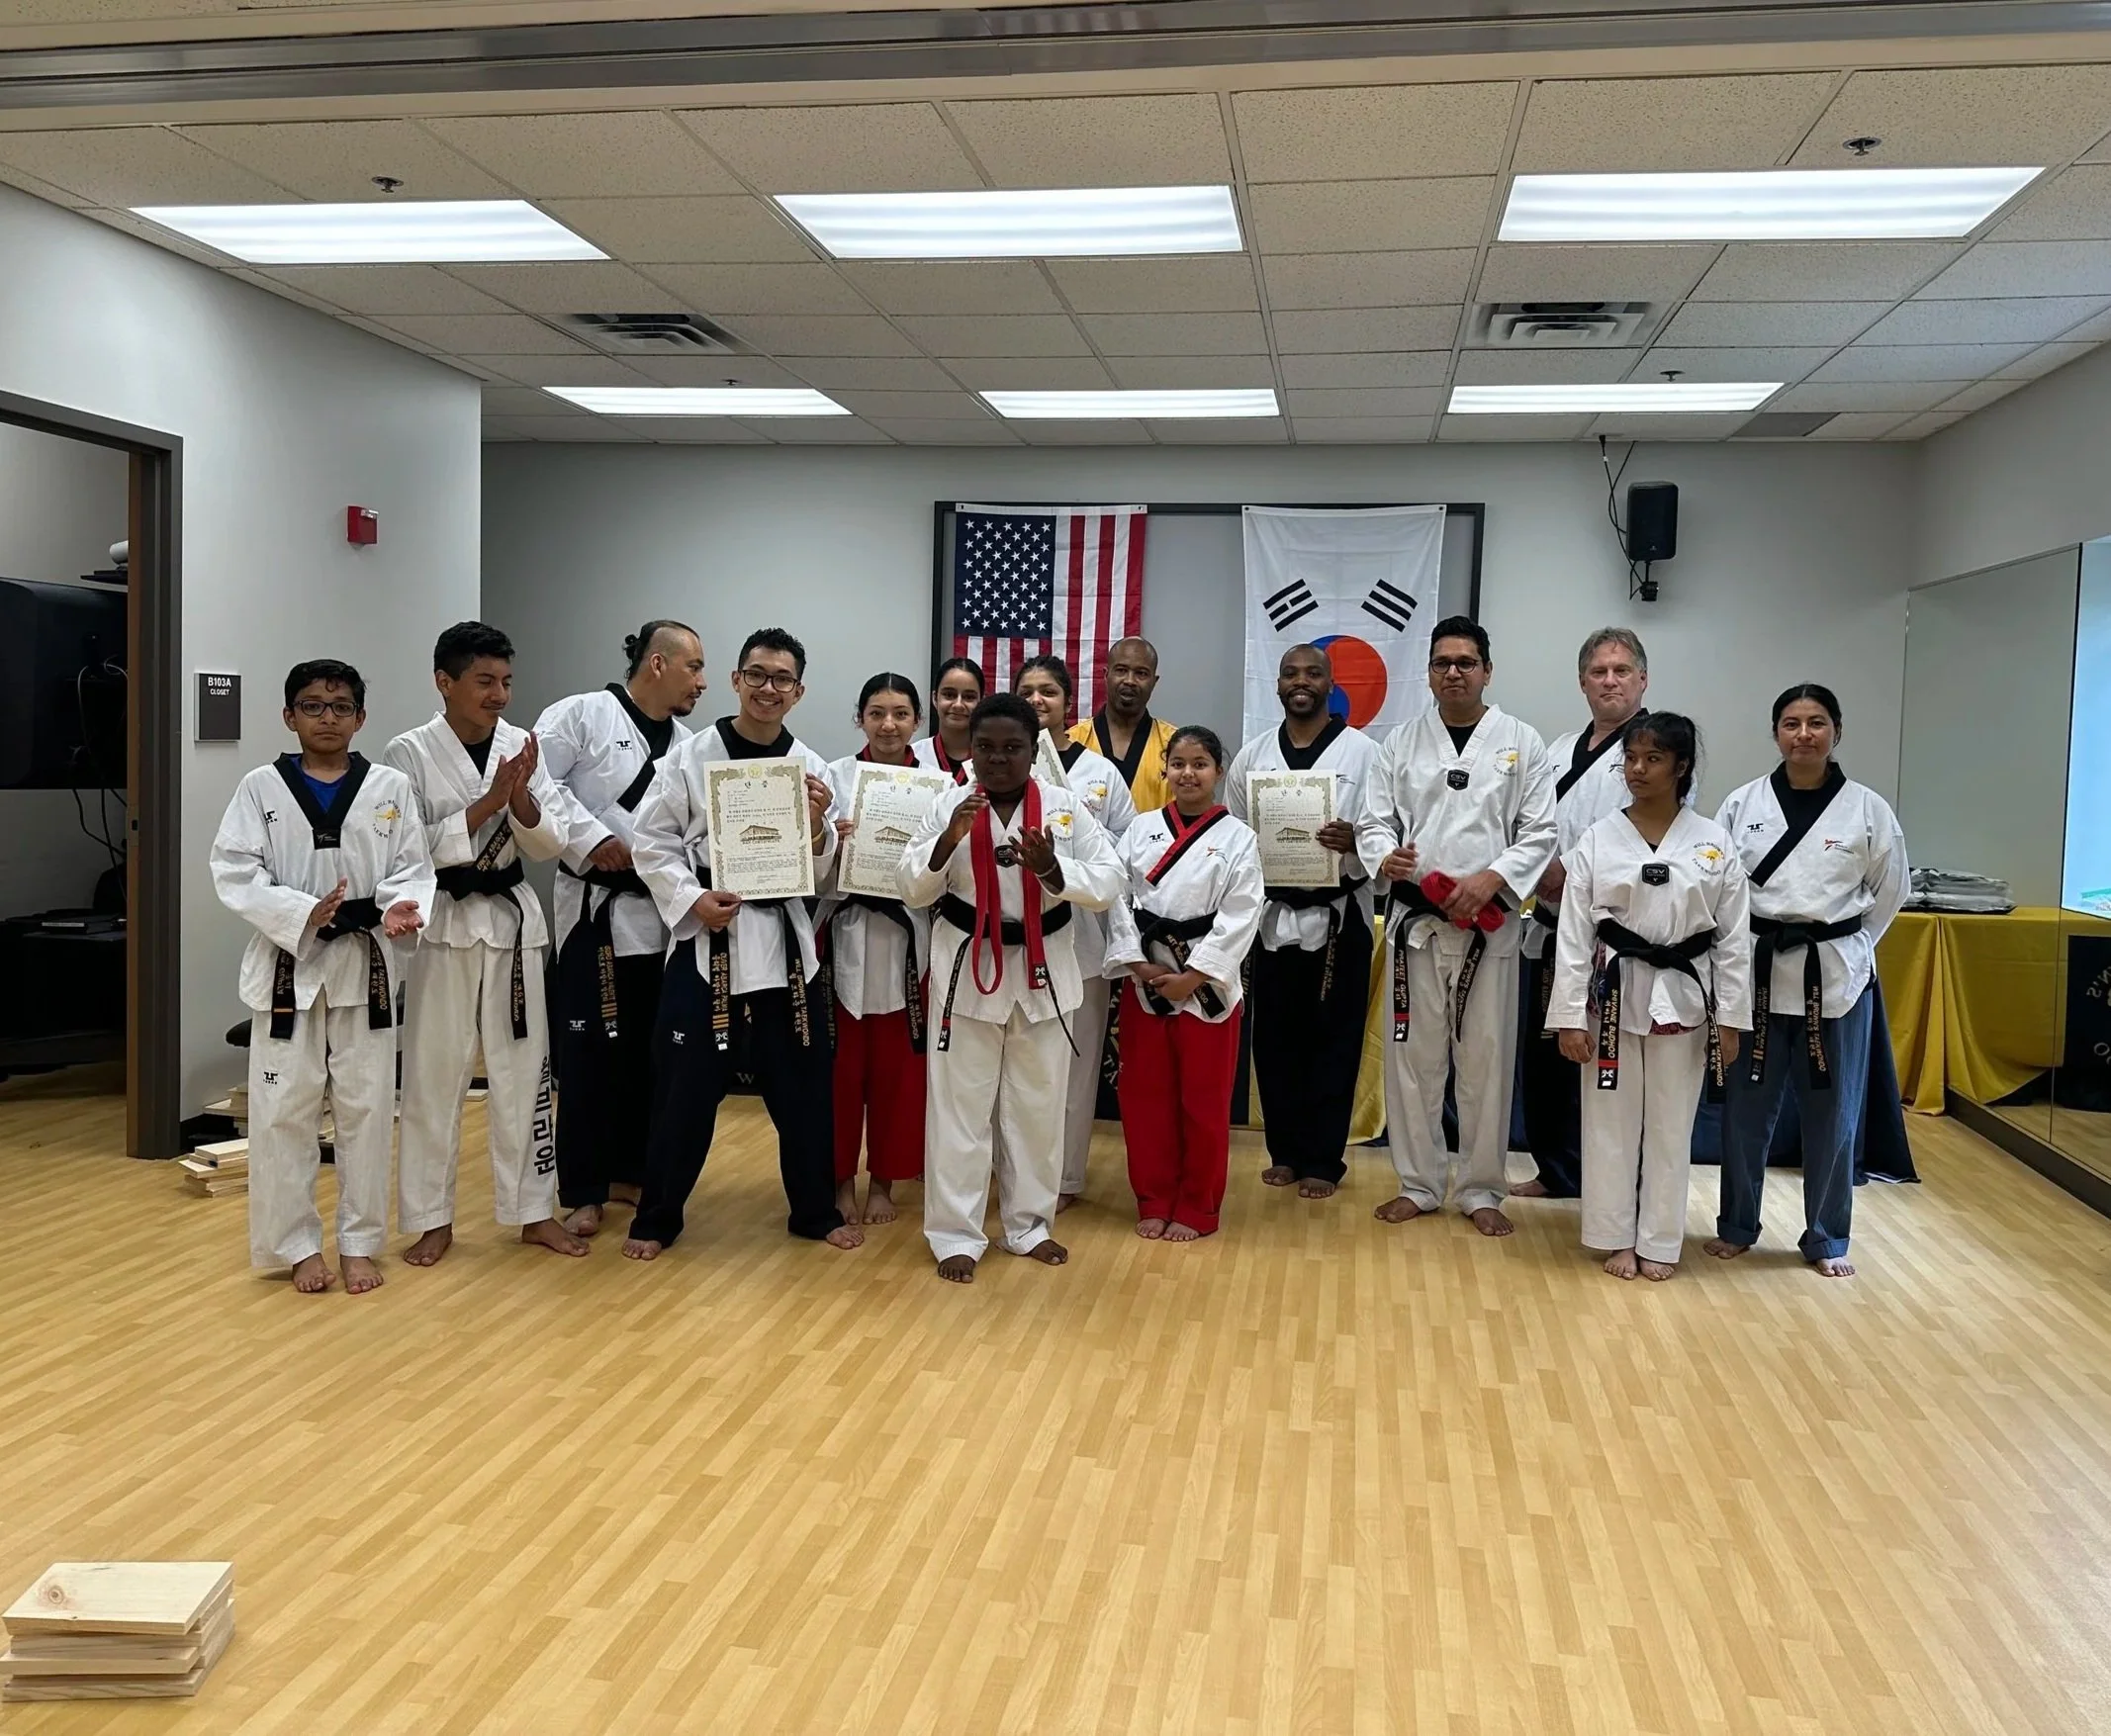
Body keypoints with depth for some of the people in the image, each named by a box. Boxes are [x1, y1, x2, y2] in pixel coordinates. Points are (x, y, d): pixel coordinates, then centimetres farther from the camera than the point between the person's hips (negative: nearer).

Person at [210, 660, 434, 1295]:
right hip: (287, 963, -1)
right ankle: (299, 1246, 18)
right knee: (284, 1110, 3)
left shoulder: (391, 787, 1)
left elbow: (412, 867, 2)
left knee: (366, 1106, 7)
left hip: (366, 963, 1)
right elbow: (235, 872, -5)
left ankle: (358, 1242, 21)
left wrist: (402, 908, -20)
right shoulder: (261, 787, -1)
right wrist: (302, 914, -19)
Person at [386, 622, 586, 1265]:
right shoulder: (410, 753, -8)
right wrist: (487, 803, -21)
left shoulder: (522, 747, 2)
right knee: (433, 1073, 4)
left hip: (513, 920, 3)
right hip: (442, 924, -3)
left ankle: (534, 1211, 21)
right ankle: (431, 1220, 17)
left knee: (524, 1068, 9)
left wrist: (521, 799, -20)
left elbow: (551, 842, -1)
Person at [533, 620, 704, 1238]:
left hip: (662, 914, 6)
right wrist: (590, 839, -18)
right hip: (597, 908, -6)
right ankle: (582, 1191, 10)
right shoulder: (584, 714, -7)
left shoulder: (686, 744, 11)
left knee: (648, 1051, 13)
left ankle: (630, 1171, 28)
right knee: (589, 1053, -1)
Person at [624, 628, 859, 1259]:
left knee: (803, 1085, 10)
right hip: (705, 939, -2)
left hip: (785, 940, 2)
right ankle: (656, 1219, 21)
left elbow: (820, 874, 6)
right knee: (685, 1088, 4)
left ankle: (815, 1211, 28)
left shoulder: (812, 768, 3)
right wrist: (692, 900, -13)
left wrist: (815, 827, -13)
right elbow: (651, 842, -1)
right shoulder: (690, 756, -3)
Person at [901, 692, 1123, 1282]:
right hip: (968, 969, -1)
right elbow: (913, 891, -4)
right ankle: (956, 1233, 14)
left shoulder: (1066, 807, -4)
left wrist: (1050, 867, -24)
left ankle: (1029, 1224, 29)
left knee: (1038, 1105, 13)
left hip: (1044, 971, 1)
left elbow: (1108, 884, -6)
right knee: (960, 1105, 2)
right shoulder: (950, 806, -4)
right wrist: (949, 840, -22)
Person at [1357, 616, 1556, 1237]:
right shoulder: (1402, 742, 7)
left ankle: (1482, 1191, 17)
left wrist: (1490, 879, -15)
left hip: (1488, 923, -1)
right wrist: (1384, 857, -16)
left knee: (1485, 1059, 4)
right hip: (1414, 919, 1)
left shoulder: (1522, 742, 3)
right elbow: (1373, 819, 6)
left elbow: (1538, 832, 0)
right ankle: (1417, 1184, 19)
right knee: (1412, 1054, 6)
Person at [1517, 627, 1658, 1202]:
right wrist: (1540, 872, -3)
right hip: (1550, 929, 7)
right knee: (1543, 1057, 14)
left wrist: (1574, 871, -18)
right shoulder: (1560, 750, 17)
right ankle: (1558, 1171, 30)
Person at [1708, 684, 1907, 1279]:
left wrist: (1845, 944, 6)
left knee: (1832, 1112, 8)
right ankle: (1737, 1226, 25)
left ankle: (1826, 1239, 23)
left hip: (1835, 976, -1)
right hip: (1757, 970, 1)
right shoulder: (1744, 803, 0)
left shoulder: (1867, 810, -3)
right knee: (1746, 1106, 8)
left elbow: (1889, 890, 8)